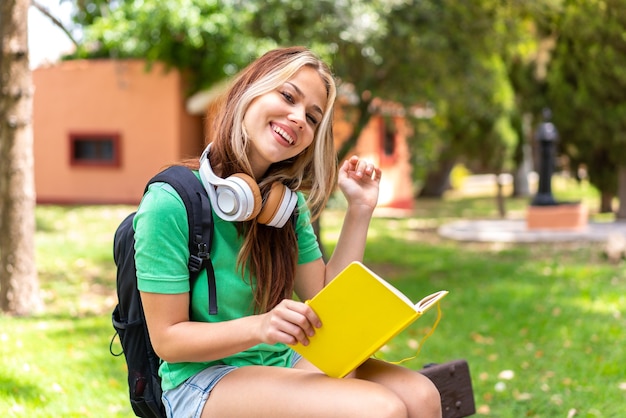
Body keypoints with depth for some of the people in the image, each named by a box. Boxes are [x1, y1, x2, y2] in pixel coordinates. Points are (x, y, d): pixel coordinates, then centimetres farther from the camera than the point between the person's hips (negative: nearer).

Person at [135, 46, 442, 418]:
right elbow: (167, 339, -13)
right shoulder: (171, 202, -15)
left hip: (279, 365, 7)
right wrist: (259, 327, -29)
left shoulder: (288, 203, 6)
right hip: (202, 381, -7)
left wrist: (360, 210, 0)